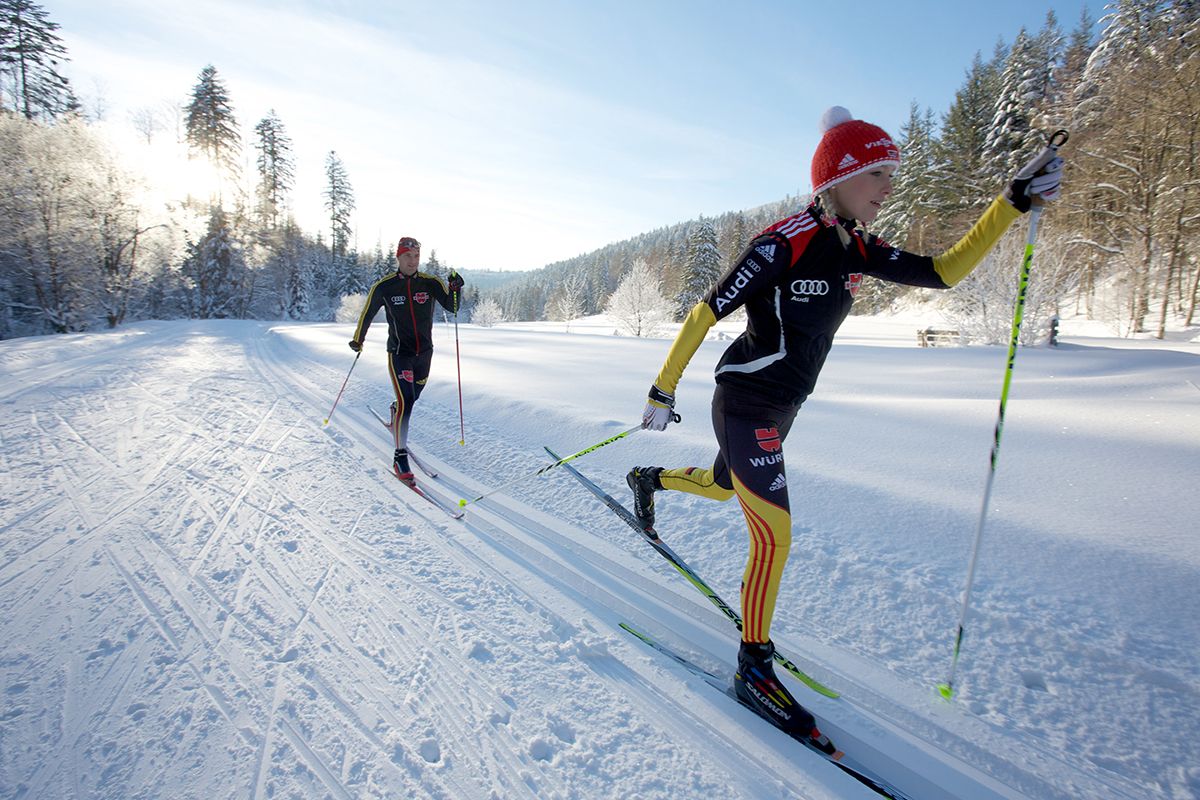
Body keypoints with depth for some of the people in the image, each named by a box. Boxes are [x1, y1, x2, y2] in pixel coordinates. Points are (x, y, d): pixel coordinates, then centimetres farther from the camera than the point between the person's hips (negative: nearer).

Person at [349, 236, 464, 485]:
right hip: (399, 353, -3)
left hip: (425, 352, 3)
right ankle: (400, 457, -6)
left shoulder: (431, 283, -4)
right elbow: (368, 313, 8)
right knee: (406, 401, -16)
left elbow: (452, 307, -8)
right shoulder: (384, 287, -7)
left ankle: (395, 417, 55)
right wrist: (358, 340, 19)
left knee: (412, 398, 20)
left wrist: (455, 289, -27)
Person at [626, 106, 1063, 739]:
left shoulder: (857, 251, 4)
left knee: (723, 487, 29)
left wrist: (1014, 203, 2)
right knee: (774, 537, -8)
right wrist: (663, 390, -12)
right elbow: (705, 314, -16)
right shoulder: (782, 244, -20)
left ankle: (649, 479, 59)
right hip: (745, 405, -8)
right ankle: (753, 670, 11)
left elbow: (943, 272, 10)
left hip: (780, 409, 9)